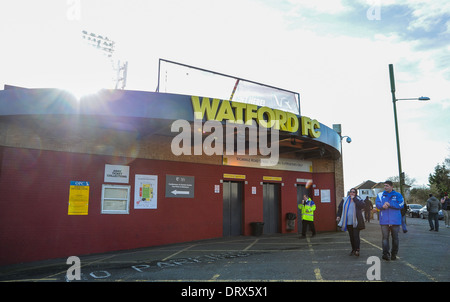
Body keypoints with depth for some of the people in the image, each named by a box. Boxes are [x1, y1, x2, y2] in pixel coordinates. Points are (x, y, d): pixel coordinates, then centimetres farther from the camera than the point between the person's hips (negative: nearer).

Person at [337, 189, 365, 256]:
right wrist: (338, 216, 10)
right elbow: (340, 207, 19)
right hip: (348, 222, 4)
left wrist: (354, 199, -16)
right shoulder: (345, 199, 10)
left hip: (356, 222, -4)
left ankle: (357, 250, -9)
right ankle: (353, 249, 20)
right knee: (351, 236, 10)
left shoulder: (358, 200, 1)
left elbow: (363, 205, -21)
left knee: (356, 236, -10)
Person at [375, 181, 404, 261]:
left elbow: (401, 205, -8)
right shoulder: (380, 195, 9)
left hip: (395, 220, 0)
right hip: (384, 220, 0)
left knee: (395, 238, 9)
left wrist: (389, 204, -15)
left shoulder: (398, 195, 5)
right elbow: (377, 204, -2)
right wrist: (382, 205, -23)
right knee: (385, 237, -3)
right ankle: (386, 254, 1)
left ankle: (394, 254, 21)